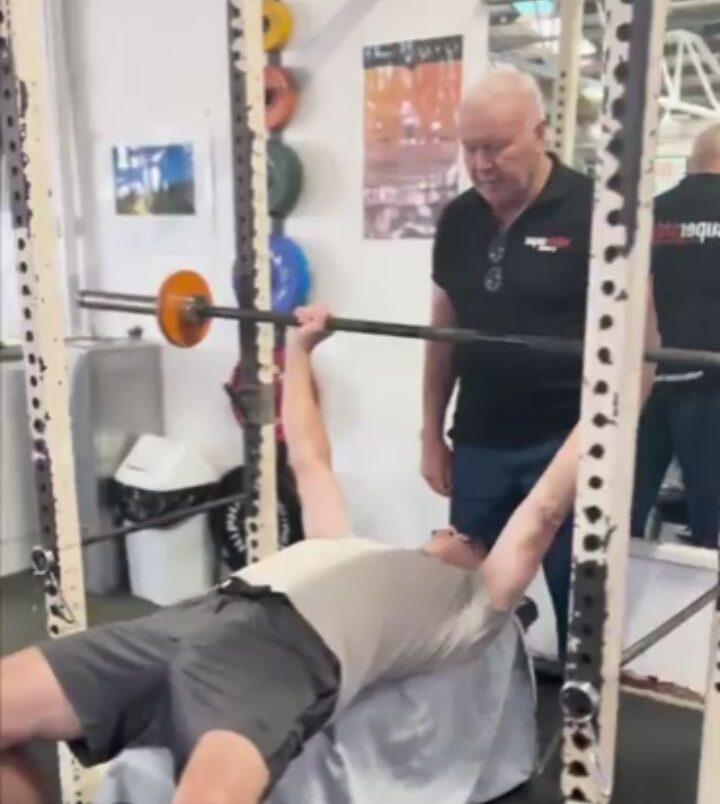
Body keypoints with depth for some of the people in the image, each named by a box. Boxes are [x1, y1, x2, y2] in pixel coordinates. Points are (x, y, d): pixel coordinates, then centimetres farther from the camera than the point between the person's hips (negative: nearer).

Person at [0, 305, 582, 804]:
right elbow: (311, 465, 47)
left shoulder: (472, 605, 22)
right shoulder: (362, 553, 40)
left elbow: (542, 515, 15)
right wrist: (300, 349, 51)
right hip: (199, 617, 8)